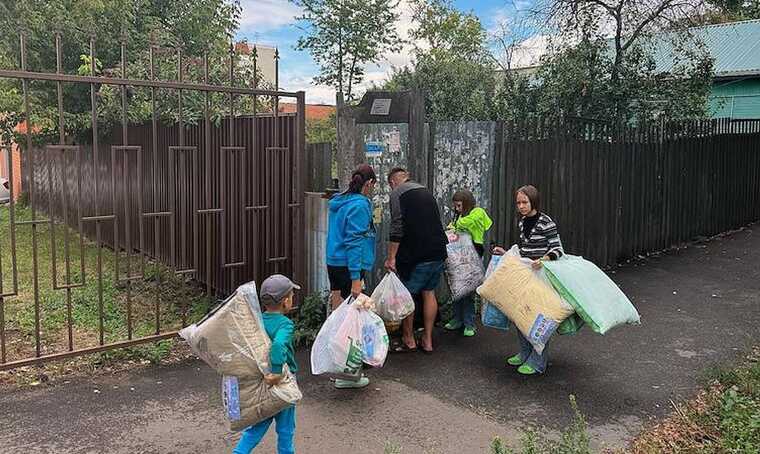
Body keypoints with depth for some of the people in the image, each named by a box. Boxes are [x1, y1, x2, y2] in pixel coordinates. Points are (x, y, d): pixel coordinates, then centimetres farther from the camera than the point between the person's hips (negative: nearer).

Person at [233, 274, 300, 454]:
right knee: (285, 429, 13)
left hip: (260, 383, 6)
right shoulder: (285, 324, -21)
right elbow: (279, 344, -39)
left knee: (257, 427, 18)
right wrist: (277, 373, -36)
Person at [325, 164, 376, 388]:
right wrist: (356, 279, -21)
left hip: (333, 263, 9)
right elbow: (354, 242, -20)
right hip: (348, 267, -9)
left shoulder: (337, 202, 14)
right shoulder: (360, 205, -14)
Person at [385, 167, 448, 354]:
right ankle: (428, 340, 19)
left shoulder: (397, 193, -4)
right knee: (429, 293, 14)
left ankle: (409, 340, 14)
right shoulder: (426, 191, 19)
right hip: (438, 252, 7)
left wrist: (391, 257, -12)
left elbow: (397, 228, -14)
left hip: (416, 254, -7)